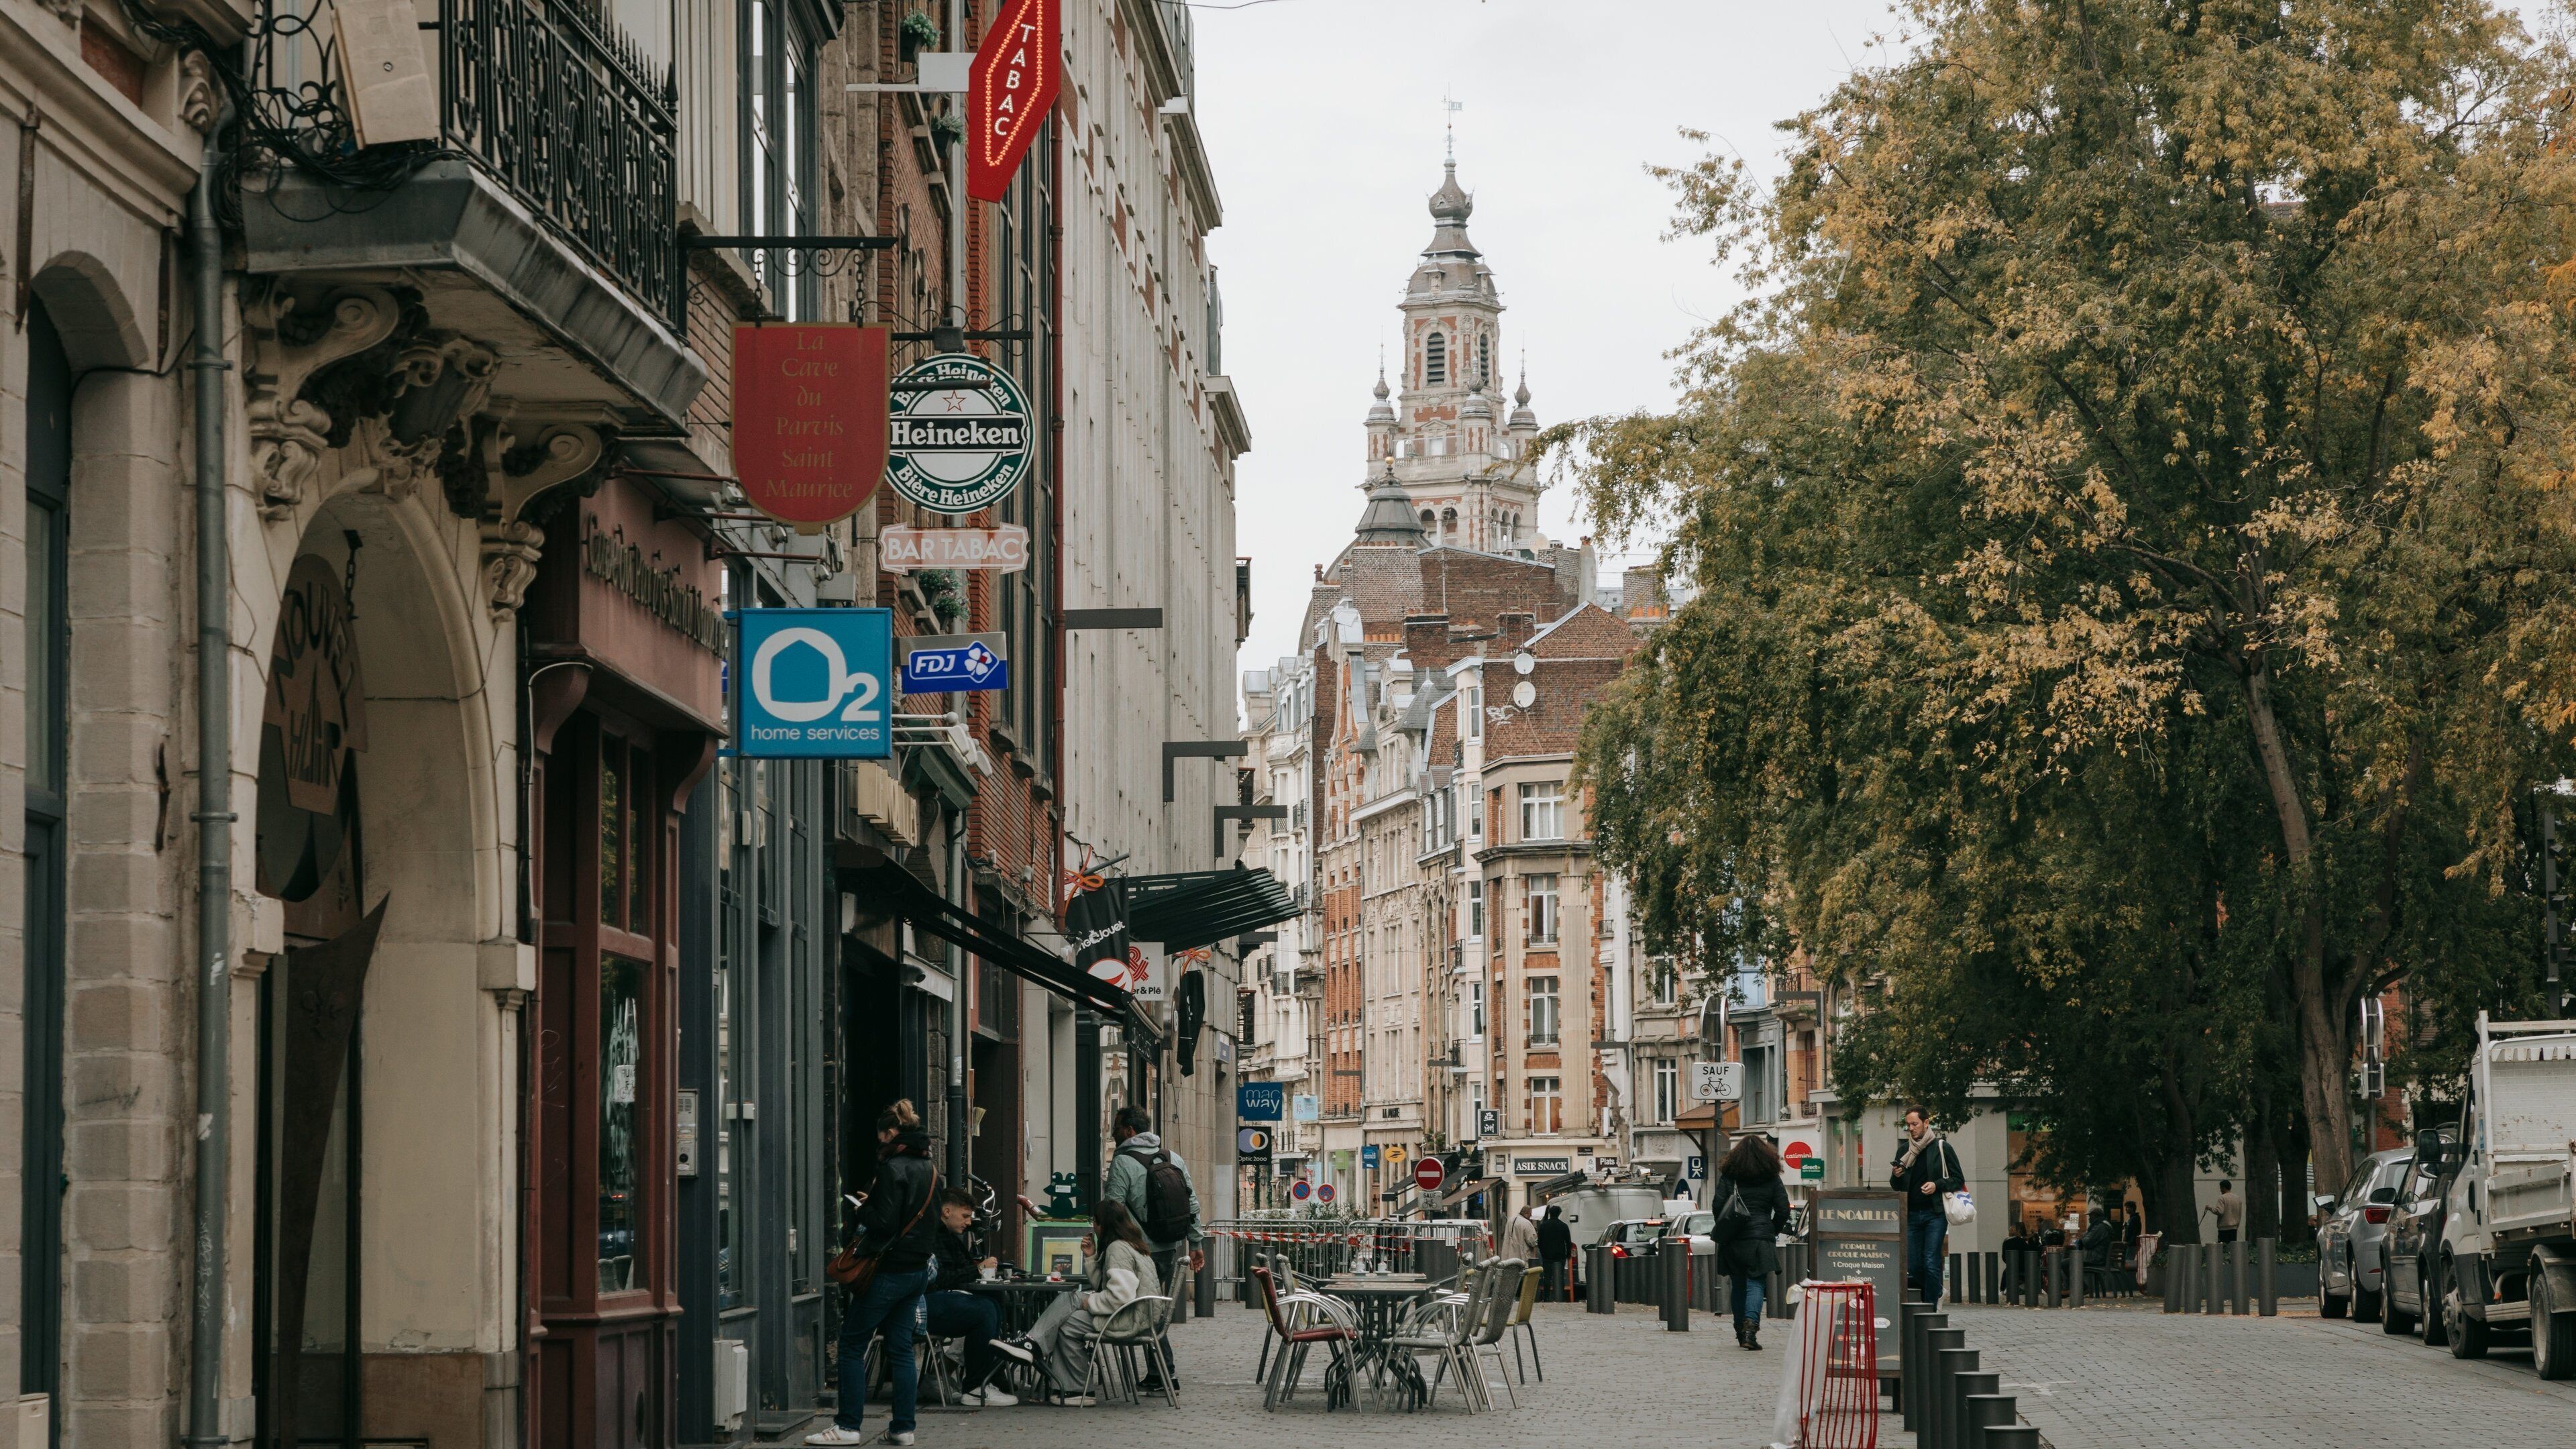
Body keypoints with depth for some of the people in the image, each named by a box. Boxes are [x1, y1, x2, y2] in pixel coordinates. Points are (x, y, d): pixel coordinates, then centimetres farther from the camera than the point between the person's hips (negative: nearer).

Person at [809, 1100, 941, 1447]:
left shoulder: (892, 1168, -15)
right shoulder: (929, 1170, 11)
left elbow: (884, 1222, -22)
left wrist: (864, 1210, -2)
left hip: (889, 1270, -8)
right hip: (919, 1270, 8)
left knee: (852, 1344, 0)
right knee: (901, 1348, 11)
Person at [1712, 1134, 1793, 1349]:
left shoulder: (1728, 1176, 3)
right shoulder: (1771, 1178, 3)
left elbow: (1718, 1205, -4)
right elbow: (1783, 1209, 0)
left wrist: (1723, 1230, 11)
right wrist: (1774, 1231, 14)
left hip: (1733, 1242, 2)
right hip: (1760, 1239, -2)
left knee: (1738, 1285, 12)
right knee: (1755, 1284, -6)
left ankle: (1741, 1332, 19)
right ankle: (1750, 1326, -28)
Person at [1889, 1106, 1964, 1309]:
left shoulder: (1941, 1147, 1)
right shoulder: (1904, 1150, 14)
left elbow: (1958, 1180, 2)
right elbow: (1896, 1186, 20)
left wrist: (1937, 1185, -14)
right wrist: (1897, 1176, -2)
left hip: (1935, 1214, -5)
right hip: (1911, 1215, 5)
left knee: (1931, 1264, -10)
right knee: (1913, 1266, 2)